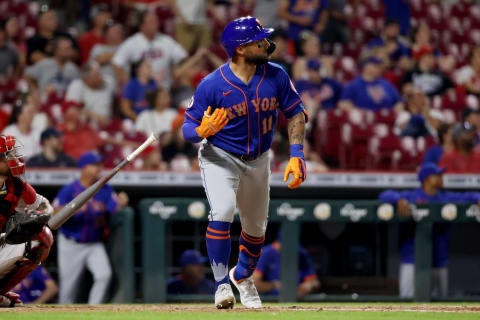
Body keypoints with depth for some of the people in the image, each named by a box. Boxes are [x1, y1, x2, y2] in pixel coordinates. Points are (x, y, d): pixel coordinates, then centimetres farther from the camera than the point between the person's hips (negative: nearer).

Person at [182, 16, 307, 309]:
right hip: (219, 157, -4)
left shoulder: (276, 76, -15)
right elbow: (188, 128, -16)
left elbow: (296, 113, -3)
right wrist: (203, 131, -40)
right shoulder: (212, 85, -24)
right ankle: (222, 284, -20)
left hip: (258, 161, 4)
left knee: (256, 227, 17)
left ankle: (243, 275, 46)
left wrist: (296, 155, -13)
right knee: (222, 211, -29)